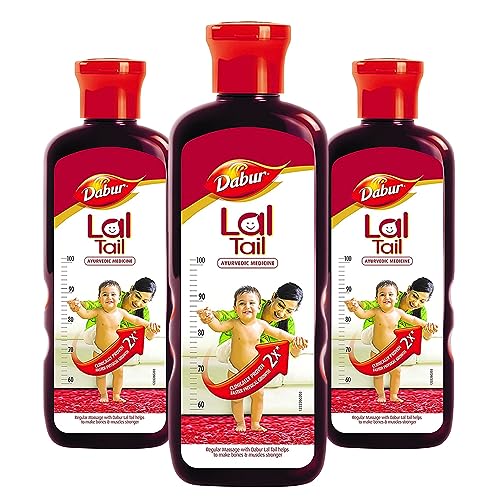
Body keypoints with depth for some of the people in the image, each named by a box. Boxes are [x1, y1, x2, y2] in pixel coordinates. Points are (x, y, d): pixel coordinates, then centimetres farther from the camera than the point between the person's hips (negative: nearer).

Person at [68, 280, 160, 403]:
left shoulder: (121, 312, -11)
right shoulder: (98, 312, -21)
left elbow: (135, 320, 0)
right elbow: (86, 314, -38)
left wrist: (149, 324, -9)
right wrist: (78, 308, -59)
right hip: (99, 351, -3)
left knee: (118, 373, 9)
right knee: (100, 375, 6)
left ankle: (116, 395, 28)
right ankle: (103, 395, 26)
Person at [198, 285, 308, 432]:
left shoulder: (261, 324, -11)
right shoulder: (234, 324, -21)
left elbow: (278, 333, 3)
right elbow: (219, 326, -37)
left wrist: (293, 338, -7)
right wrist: (209, 318, -57)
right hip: (235, 370, -3)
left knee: (258, 396, 9)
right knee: (236, 398, 6)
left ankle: (255, 423, 29)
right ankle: (240, 423, 27)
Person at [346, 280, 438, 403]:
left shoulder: (398, 312, -10)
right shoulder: (376, 312, -19)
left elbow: (413, 320, 5)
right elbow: (363, 314, -35)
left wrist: (427, 324, 0)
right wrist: (355, 307, -56)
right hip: (377, 351, -3)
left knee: (396, 372, 8)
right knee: (378, 374, 3)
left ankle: (393, 395, 25)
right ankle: (381, 395, 22)